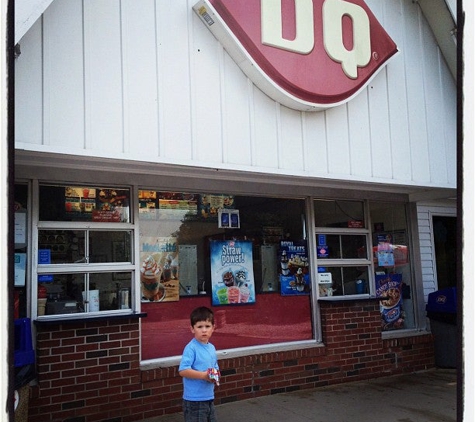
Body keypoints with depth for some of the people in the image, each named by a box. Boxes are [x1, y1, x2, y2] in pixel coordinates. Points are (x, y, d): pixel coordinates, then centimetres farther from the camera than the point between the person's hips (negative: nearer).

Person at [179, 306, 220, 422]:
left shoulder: (212, 348, 7)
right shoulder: (191, 348, -18)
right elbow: (183, 370, -25)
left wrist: (215, 376, -5)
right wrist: (204, 375, -27)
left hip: (209, 398, 8)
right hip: (194, 400, -8)